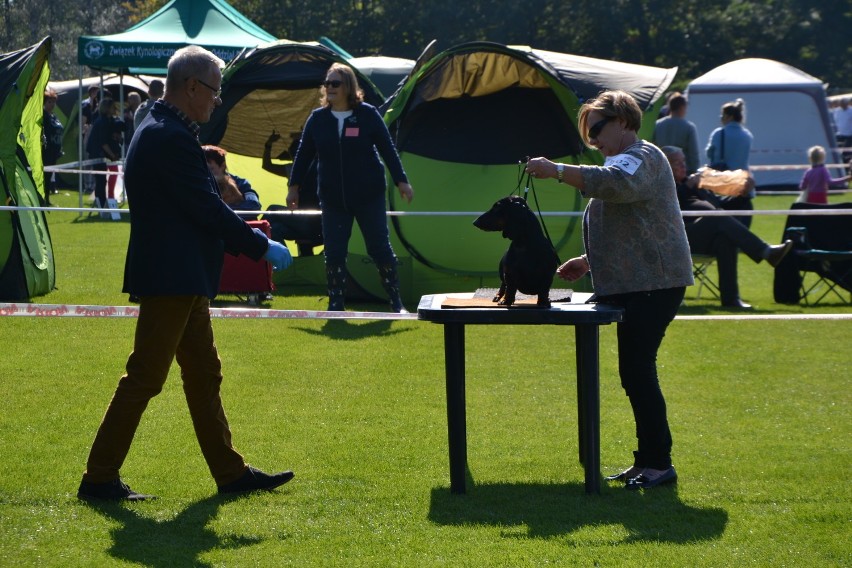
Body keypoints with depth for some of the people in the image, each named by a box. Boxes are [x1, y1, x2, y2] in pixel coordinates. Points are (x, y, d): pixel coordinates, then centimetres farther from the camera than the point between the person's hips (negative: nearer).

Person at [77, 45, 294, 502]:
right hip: (171, 279, -11)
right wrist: (262, 247, -11)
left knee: (203, 375, 14)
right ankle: (99, 478, 1)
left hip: (182, 279, 11)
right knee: (144, 378, -5)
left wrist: (244, 238, 15)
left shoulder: (160, 132, 14)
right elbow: (208, 209, -20)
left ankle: (230, 472, 21)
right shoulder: (171, 138, -19)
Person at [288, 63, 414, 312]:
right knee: (333, 253, -2)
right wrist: (294, 186, 10)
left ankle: (396, 302, 13)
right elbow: (303, 154, 10)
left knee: (380, 249, 1)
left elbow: (387, 149, -1)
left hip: (369, 196, -2)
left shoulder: (368, 114, -4)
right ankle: (335, 305, 9)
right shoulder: (317, 118, 2)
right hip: (333, 200, 2)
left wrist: (401, 181, -4)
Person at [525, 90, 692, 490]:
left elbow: (616, 183, -35)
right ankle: (649, 460, 17)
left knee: (636, 369, -13)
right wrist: (590, 262, 22)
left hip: (653, 284, -11)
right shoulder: (628, 160, 26)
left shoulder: (640, 157, -10)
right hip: (634, 284, 11)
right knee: (636, 371, 12)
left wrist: (556, 171, -33)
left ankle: (659, 462, -10)